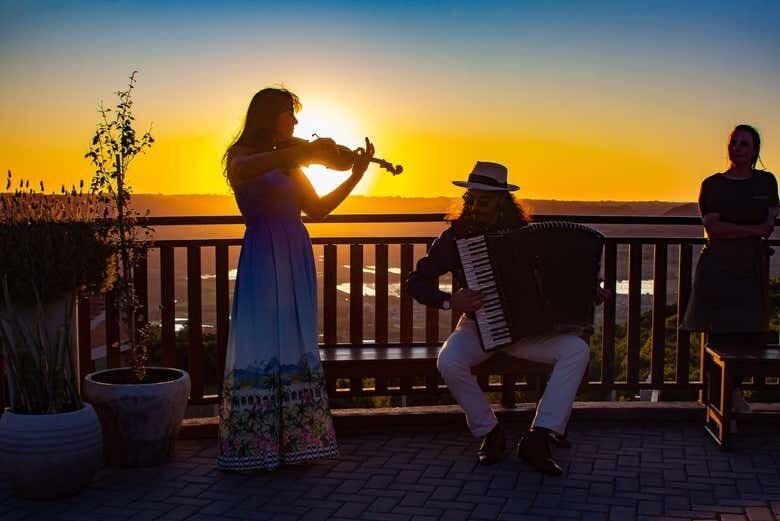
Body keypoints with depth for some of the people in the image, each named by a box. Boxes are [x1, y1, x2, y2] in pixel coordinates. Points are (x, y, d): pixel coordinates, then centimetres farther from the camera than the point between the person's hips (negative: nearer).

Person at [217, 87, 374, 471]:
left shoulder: (289, 162, 19)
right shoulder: (240, 155, 1)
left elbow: (317, 210, 16)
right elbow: (244, 171, -25)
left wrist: (357, 175, 9)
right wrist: (304, 152, -29)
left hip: (296, 259, 7)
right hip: (262, 259, -6)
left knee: (296, 346, 6)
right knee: (259, 345, -7)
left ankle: (295, 440, 12)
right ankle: (252, 447, 0)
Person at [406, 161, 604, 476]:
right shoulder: (456, 237, -6)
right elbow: (416, 282, -6)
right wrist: (450, 302, -22)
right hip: (478, 325, -2)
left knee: (577, 350, -22)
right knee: (448, 361, -33)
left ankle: (537, 440, -20)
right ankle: (489, 432, -9)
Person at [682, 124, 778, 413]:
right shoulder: (713, 184, 5)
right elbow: (712, 227, -6)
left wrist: (731, 230, -11)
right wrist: (754, 230, -8)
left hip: (753, 267, 2)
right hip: (718, 267, -2)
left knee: (751, 332, -2)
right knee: (721, 331, -6)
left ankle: (733, 390, 13)